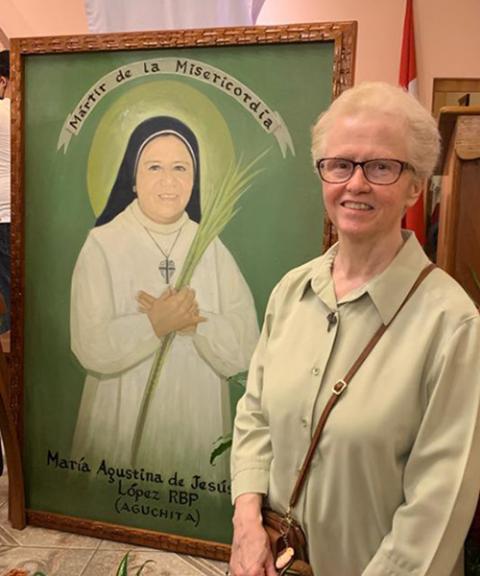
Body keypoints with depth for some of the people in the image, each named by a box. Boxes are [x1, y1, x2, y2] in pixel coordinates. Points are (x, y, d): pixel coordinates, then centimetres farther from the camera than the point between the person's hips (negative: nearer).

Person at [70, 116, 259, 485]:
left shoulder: (211, 247, -2)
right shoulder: (102, 244, -9)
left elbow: (244, 350, -8)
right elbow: (91, 349, -14)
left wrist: (194, 322, -22)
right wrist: (156, 324, -25)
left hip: (199, 426, 2)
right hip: (122, 427, -2)